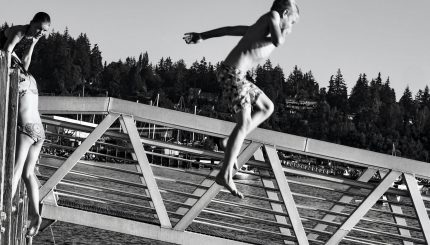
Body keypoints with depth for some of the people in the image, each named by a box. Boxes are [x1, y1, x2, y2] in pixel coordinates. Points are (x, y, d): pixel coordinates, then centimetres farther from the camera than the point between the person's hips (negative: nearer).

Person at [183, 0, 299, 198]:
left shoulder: (259, 27, 23)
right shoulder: (272, 16, -1)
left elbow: (229, 30, 25)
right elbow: (277, 42, -19)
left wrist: (201, 36, 28)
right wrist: (283, 33, 3)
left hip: (234, 73, 10)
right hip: (233, 72, -10)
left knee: (267, 107, 16)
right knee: (245, 123, -13)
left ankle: (231, 142, 9)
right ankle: (225, 174, -17)